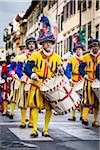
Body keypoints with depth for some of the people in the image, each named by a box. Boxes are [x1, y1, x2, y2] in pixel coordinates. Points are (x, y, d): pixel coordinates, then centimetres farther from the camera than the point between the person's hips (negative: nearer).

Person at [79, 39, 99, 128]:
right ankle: (85, 120, -7)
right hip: (88, 82, -3)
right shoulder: (85, 57, 5)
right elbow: (81, 68, 3)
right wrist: (85, 75, -14)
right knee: (87, 100, -10)